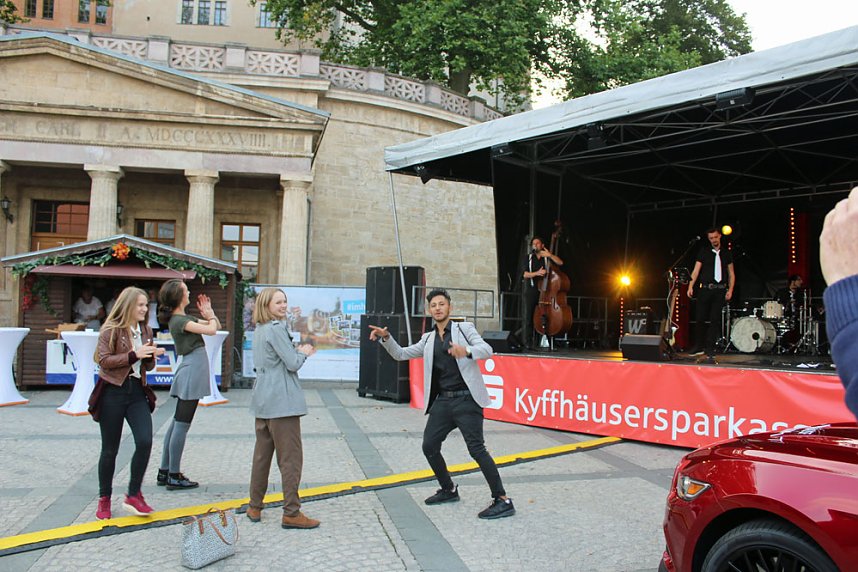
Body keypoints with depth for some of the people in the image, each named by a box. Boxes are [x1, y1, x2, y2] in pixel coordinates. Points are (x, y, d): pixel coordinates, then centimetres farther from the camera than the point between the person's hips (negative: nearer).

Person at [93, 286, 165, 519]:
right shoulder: (111, 330, -5)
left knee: (145, 441, -10)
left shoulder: (146, 331, 11)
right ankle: (104, 499, 23)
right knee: (110, 449, 5)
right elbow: (104, 361, -14)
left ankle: (133, 495, 5)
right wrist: (134, 354, -22)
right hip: (113, 392, -4)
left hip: (137, 391, 4)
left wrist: (151, 357, -4)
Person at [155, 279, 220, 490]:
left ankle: (165, 472, 20)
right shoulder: (179, 320, -13)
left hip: (191, 371, 10)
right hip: (192, 369, -10)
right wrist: (210, 317, 0)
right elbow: (211, 330, -19)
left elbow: (217, 326, 20)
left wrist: (209, 313, 6)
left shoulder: (184, 318, 17)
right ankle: (174, 476, 1)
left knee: (177, 423, 13)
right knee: (182, 425, -5)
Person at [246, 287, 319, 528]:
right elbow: (293, 364, -16)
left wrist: (298, 351, 12)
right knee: (290, 457, -4)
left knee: (262, 453, 15)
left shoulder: (259, 330, 15)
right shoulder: (277, 329, -14)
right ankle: (291, 513, -1)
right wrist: (303, 352, 2)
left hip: (263, 401, 9)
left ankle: (255, 507, 23)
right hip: (282, 401, -9)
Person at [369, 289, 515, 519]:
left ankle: (502, 500, -5)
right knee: (429, 446, 8)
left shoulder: (464, 328, 1)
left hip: (466, 399, -6)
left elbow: (487, 349, -13)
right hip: (443, 401, 6)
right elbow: (401, 354, 16)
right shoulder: (428, 339, 17)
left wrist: (467, 351, -34)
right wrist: (386, 338, -1)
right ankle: (449, 490, 29)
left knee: (476, 448, -12)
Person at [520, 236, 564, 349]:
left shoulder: (547, 257, 13)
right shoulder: (529, 258, 13)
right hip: (530, 290, 0)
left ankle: (537, 344, -1)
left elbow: (560, 262, -2)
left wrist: (550, 255, -12)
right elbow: (525, 274, 1)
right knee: (527, 317, -6)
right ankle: (527, 343, -5)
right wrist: (537, 273, -17)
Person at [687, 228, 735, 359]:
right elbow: (696, 270, -1)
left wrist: (730, 290, 1)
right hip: (705, 289, -1)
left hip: (720, 290, 1)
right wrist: (690, 287, -11)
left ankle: (709, 349, 5)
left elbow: (731, 274, 13)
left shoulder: (726, 253, 11)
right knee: (700, 318, -1)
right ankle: (699, 347, 12)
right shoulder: (704, 251, 5)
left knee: (715, 320, -1)